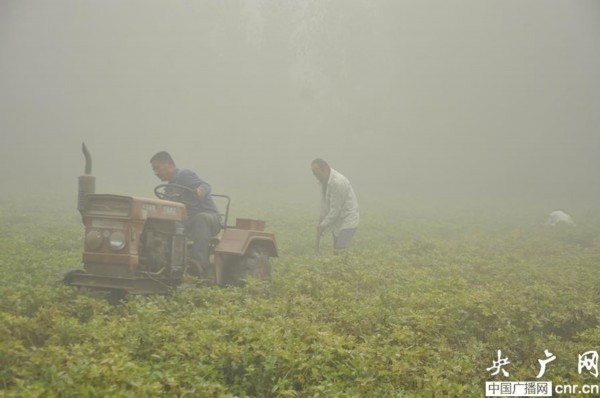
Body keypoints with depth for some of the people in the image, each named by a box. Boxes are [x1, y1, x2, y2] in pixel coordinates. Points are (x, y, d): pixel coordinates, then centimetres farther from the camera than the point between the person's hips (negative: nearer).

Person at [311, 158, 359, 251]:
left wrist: (323, 225, -15)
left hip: (347, 221, -9)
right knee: (336, 250, 7)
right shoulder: (324, 180, 4)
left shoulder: (338, 182, -25)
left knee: (341, 250, -17)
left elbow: (335, 208, -22)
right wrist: (321, 220, 9)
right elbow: (324, 202, 13)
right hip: (337, 222, 9)